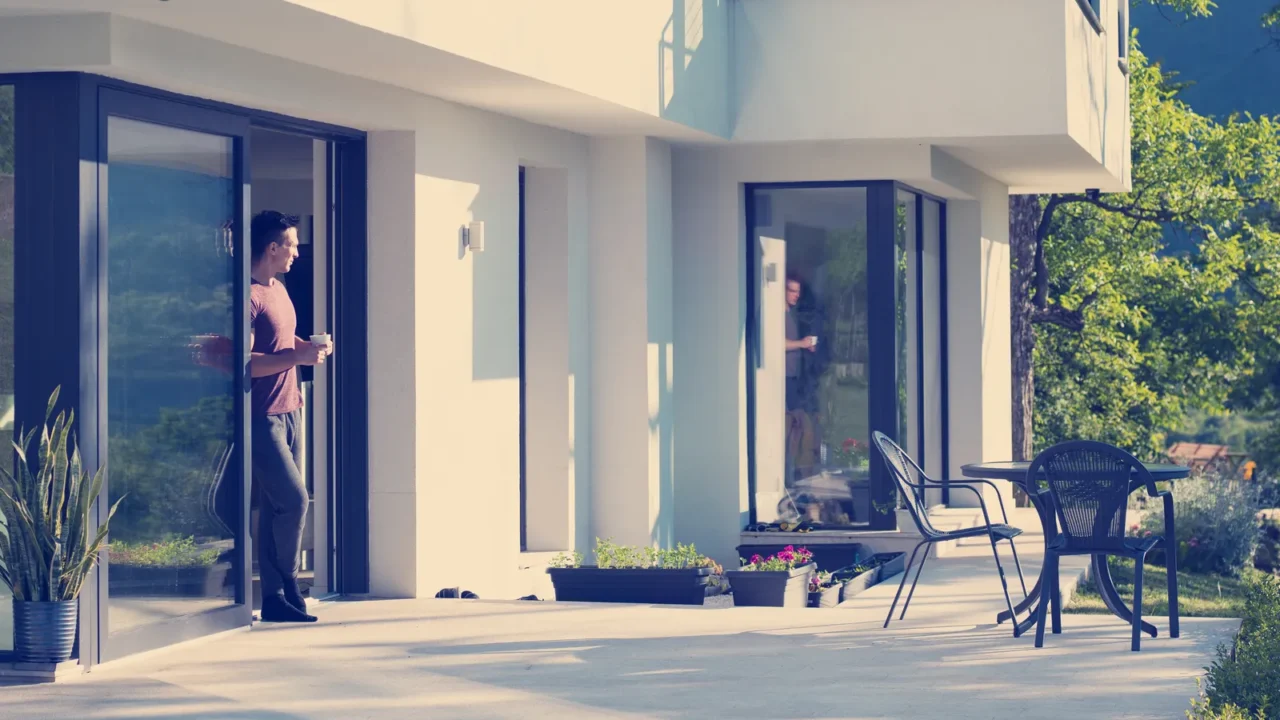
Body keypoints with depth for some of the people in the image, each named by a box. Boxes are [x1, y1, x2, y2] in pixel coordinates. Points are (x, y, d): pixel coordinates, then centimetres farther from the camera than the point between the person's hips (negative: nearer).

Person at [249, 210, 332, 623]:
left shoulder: (279, 290, 16)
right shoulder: (250, 296, -14)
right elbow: (247, 362, -21)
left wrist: (310, 347, 11)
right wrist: (297, 357, -22)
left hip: (288, 412, 9)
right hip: (263, 417, -9)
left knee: (276, 507, 7)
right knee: (293, 499, -12)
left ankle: (274, 598, 8)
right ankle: (286, 585, 1)